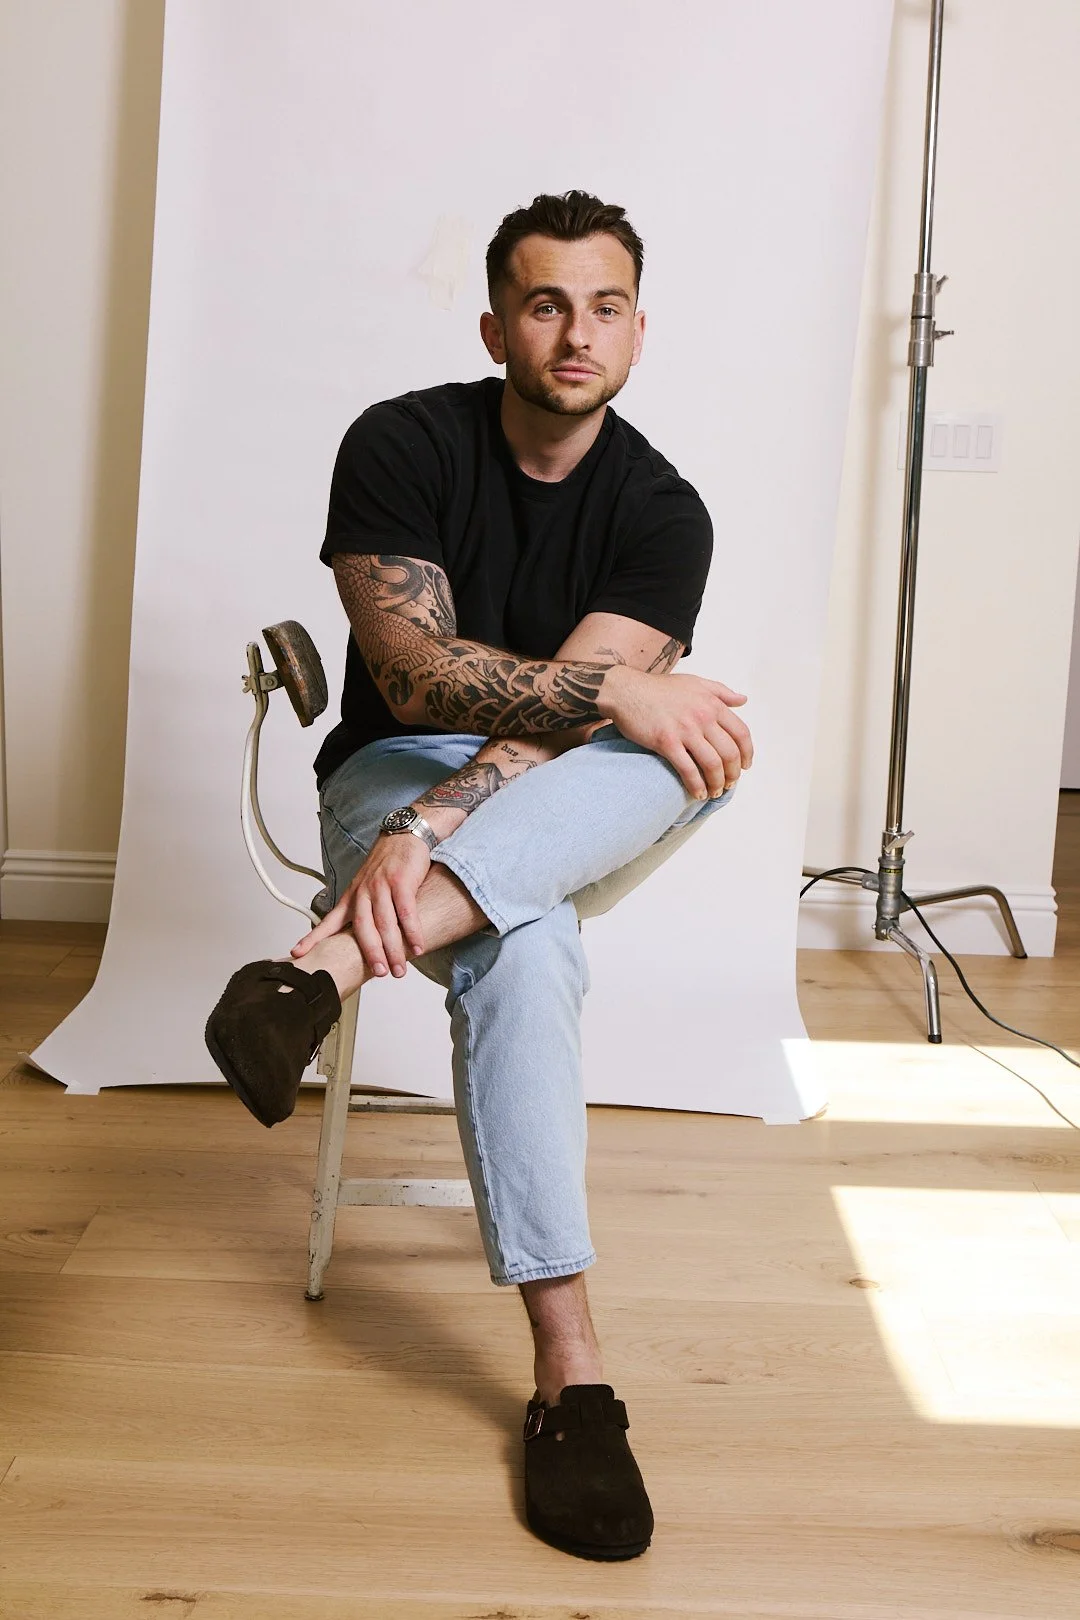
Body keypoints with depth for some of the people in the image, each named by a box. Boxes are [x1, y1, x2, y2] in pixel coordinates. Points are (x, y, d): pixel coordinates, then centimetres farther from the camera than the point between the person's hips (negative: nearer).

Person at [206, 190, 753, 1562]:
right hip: (399, 767, -2)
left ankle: (328, 962, -46)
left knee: (698, 747, -33)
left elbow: (566, 718, -20)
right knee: (519, 952, -37)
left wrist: (428, 834, -37)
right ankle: (569, 1372, -34)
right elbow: (414, 675, -20)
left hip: (570, 813, 3)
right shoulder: (401, 445, -9)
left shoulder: (661, 512, -7)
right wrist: (613, 692, -33)